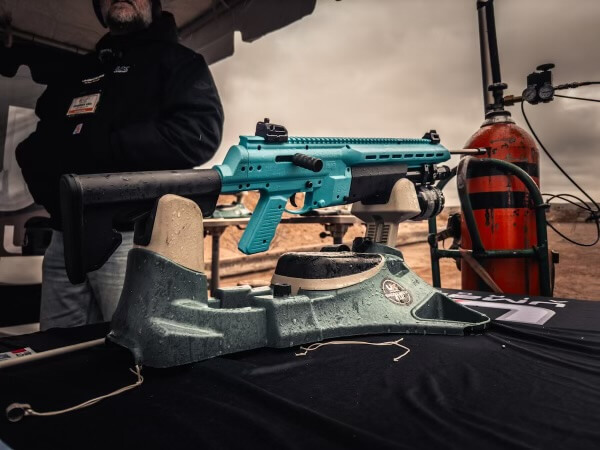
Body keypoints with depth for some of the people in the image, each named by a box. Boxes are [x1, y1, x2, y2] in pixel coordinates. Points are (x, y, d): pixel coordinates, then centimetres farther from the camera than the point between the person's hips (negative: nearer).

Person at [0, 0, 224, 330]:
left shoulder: (175, 61, 6)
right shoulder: (75, 71, 25)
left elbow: (199, 133, -13)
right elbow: (44, 144, 25)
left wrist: (93, 150, -14)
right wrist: (38, 155, 0)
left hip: (134, 234, -6)